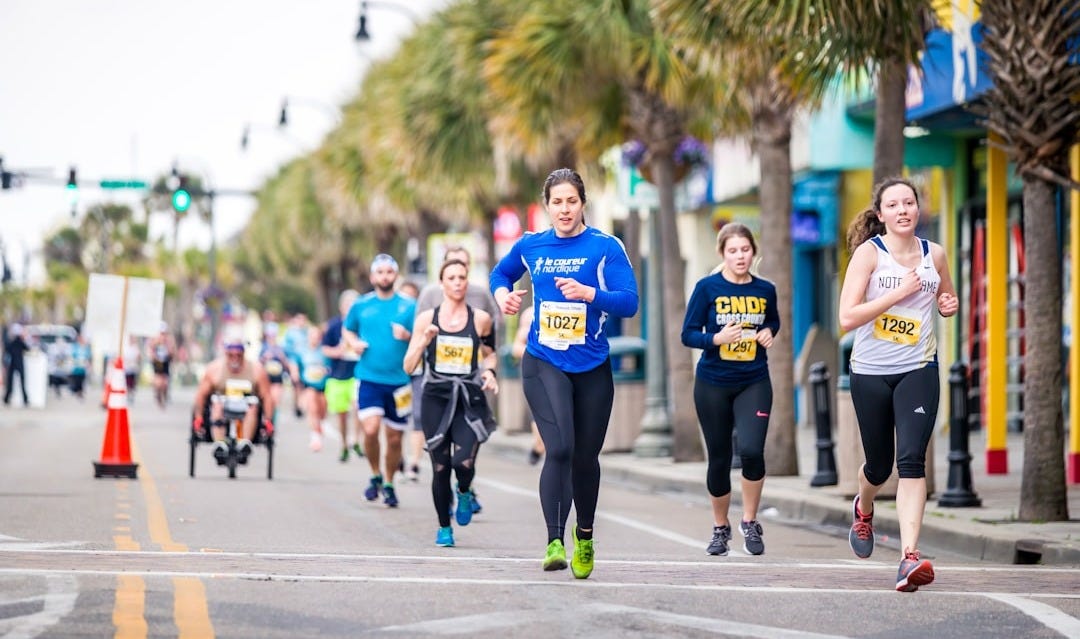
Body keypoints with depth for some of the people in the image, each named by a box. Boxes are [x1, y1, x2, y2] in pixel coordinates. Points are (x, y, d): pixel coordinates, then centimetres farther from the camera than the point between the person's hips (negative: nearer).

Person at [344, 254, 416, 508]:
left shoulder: (409, 306, 4)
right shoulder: (361, 305, 6)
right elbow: (347, 330, 21)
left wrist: (408, 336, -16)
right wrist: (353, 342, 0)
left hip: (399, 380, 0)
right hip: (368, 379, 0)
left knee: (394, 438, 5)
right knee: (370, 429, -18)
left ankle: (389, 485, 25)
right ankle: (376, 476, 6)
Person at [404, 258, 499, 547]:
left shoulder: (481, 319, 2)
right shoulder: (426, 319, 2)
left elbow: (489, 353, 19)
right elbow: (409, 366, 1)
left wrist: (489, 371, -1)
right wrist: (423, 341, -15)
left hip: (470, 399, -1)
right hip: (435, 398, 1)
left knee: (464, 463, -18)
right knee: (440, 467, 2)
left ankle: (464, 493, 19)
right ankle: (444, 528, 21)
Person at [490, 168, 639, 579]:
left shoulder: (605, 247, -5)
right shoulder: (530, 246, 5)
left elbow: (629, 302, -13)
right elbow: (501, 273, 25)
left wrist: (589, 293, -27)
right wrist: (502, 294, 4)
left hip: (592, 367, 0)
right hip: (544, 363, 0)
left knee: (585, 457, 11)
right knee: (559, 448, -20)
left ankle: (584, 536, 36)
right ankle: (554, 542, -21)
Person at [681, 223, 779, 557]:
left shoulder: (765, 290, 3)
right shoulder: (707, 288, -5)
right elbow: (688, 334, -5)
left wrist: (769, 332, 0)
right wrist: (716, 338, -23)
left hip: (754, 383, 1)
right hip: (713, 383, -1)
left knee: (751, 450, -18)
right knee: (719, 459, 7)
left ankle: (750, 523, 1)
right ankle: (720, 529, 26)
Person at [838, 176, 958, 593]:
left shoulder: (934, 254, 3)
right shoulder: (868, 252, -8)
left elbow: (945, 299, 23)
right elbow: (847, 317, -17)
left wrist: (949, 305, -1)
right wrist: (899, 292, -21)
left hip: (918, 370, 1)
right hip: (870, 372, -1)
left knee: (911, 460, -16)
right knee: (879, 465, 13)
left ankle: (910, 557, -22)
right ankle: (863, 509, 50)